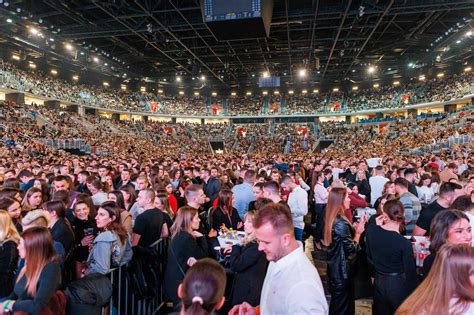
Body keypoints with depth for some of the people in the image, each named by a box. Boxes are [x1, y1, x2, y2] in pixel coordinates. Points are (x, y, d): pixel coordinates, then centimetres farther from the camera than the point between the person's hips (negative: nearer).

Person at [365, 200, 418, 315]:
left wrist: (378, 227, 1)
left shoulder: (371, 230, -13)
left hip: (379, 284, 4)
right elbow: (410, 273, -14)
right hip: (398, 285, -3)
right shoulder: (404, 243, -22)